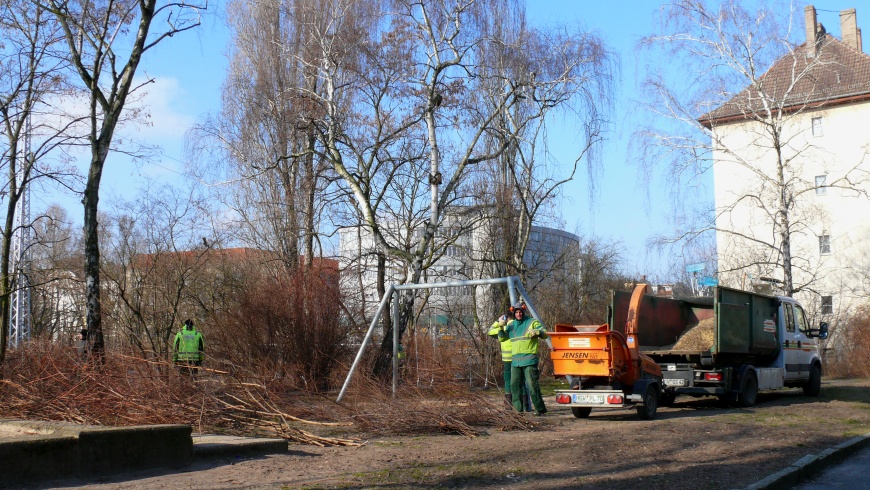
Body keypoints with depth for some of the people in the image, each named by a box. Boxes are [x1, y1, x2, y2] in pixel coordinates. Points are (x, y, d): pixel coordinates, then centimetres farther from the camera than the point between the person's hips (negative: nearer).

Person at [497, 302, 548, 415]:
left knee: (532, 385, -11)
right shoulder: (510, 325, 16)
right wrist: (501, 328, -2)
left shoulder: (532, 322, 1)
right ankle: (518, 409, 14)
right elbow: (501, 338, 17)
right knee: (514, 384, 6)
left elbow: (545, 334, -3)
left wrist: (537, 332, -25)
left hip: (529, 359, -6)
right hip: (515, 360, 6)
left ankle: (540, 409, -6)